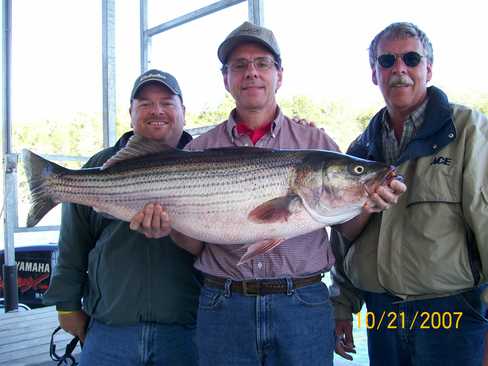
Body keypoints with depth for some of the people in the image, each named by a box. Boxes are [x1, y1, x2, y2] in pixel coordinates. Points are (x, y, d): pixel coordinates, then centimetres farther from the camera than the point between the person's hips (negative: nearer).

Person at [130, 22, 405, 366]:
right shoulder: (199, 150, 4)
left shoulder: (317, 143, 3)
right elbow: (195, 245, 5)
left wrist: (365, 207, -14)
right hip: (224, 305, 1)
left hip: (303, 303, 0)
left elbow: (345, 232, 6)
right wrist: (168, 227, -15)